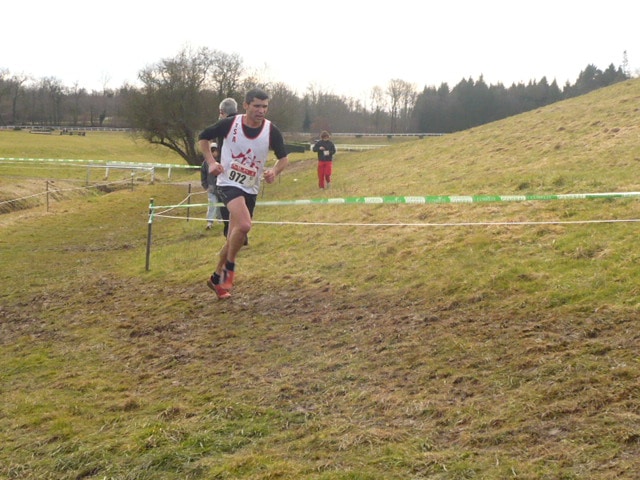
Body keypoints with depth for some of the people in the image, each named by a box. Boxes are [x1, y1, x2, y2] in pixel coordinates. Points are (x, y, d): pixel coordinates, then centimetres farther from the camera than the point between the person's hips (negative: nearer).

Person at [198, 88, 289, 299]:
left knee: (234, 238, 11)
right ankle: (229, 266, -5)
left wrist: (274, 171, -16)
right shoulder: (229, 124, -12)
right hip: (228, 184, -4)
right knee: (244, 225, -29)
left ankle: (217, 277, 32)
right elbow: (203, 138, 3)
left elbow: (284, 158, 5)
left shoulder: (271, 131, -7)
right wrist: (211, 162, -10)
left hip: (251, 190, 4)